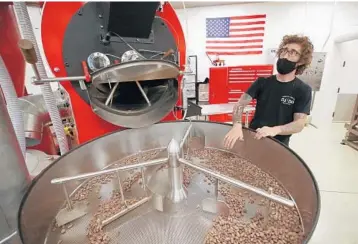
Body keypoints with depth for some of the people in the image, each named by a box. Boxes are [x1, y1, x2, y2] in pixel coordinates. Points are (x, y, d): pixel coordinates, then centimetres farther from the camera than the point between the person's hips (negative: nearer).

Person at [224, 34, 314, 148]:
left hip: (278, 146, -2)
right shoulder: (262, 82, -1)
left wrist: (275, 130, -33)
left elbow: (299, 124, -14)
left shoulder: (303, 90, -6)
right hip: (253, 138, 2)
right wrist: (237, 125, -31)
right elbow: (240, 104, -12)